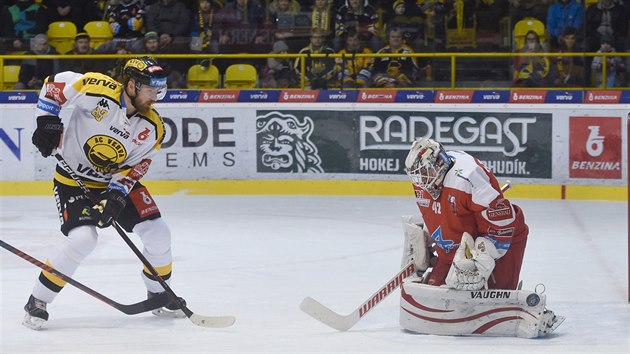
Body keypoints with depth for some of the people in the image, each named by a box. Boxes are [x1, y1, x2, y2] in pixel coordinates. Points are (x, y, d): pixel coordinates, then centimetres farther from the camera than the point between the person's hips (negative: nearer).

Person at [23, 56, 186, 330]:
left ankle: (159, 295, 22)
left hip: (119, 181, 5)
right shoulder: (98, 91, -25)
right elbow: (55, 84, -12)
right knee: (83, 239, -23)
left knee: (158, 234, -3)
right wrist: (47, 121, -16)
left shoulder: (152, 127, -11)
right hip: (73, 179, -5)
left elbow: (136, 165, -7)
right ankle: (37, 302, -9)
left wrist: (118, 194, -22)